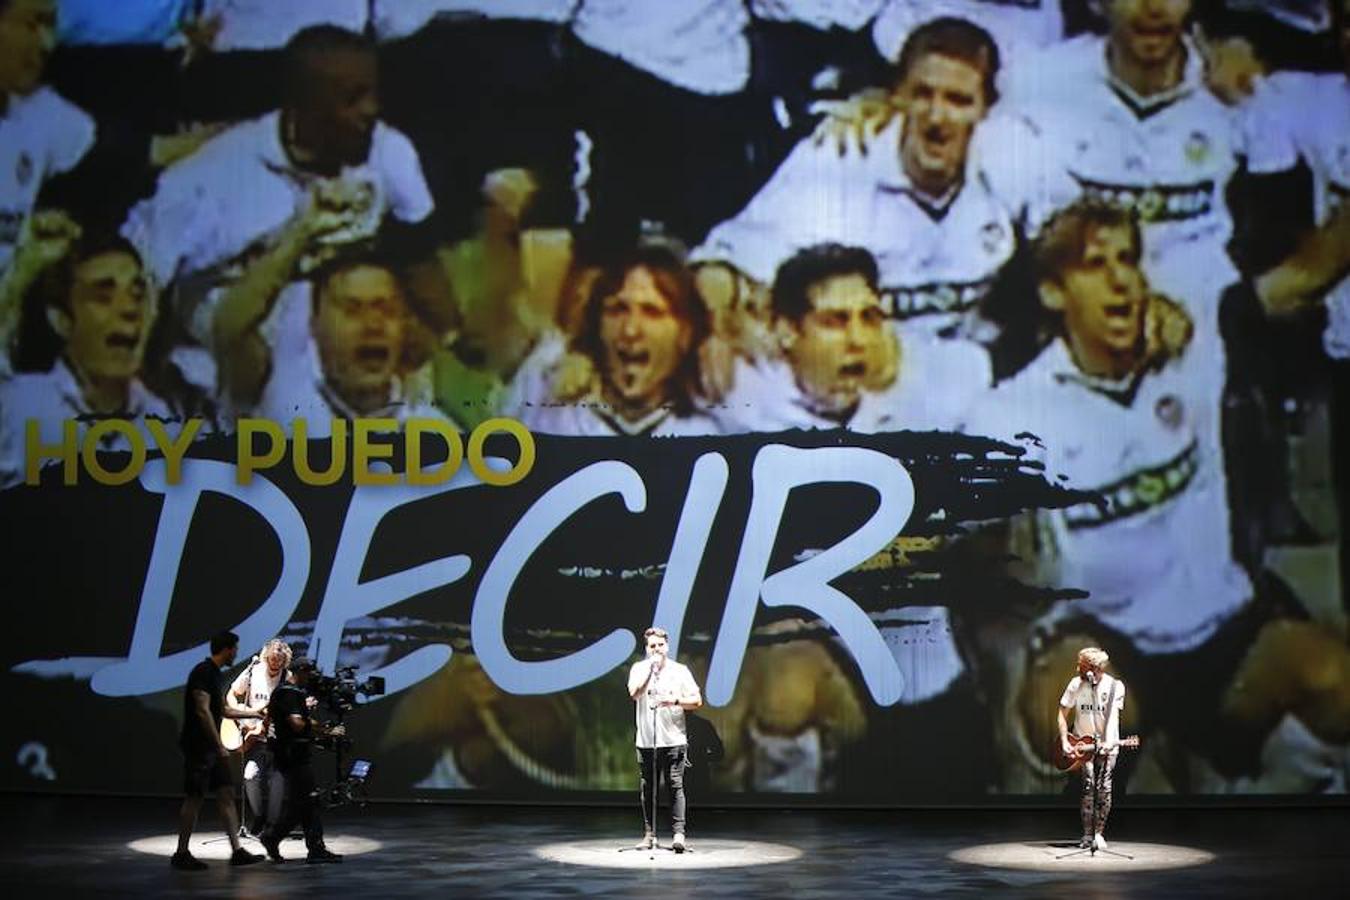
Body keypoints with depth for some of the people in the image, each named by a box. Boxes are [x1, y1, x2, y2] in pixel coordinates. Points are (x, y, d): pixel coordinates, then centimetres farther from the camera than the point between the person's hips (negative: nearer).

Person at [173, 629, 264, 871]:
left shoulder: (214, 673, 15)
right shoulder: (203, 672, -14)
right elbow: (203, 711, -21)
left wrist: (255, 712, 32)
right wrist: (219, 746, -21)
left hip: (211, 748, 10)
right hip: (198, 746, -10)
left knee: (227, 794, 6)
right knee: (194, 798, -4)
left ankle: (236, 851, 6)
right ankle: (181, 854, 5)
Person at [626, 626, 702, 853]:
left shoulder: (680, 670, 5)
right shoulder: (639, 669, 6)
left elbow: (697, 701, 4)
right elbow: (634, 693, -12)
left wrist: (675, 700, -12)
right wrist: (651, 669, -12)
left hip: (673, 740, -1)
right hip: (646, 740, 1)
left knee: (675, 786, -7)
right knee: (647, 789, 5)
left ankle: (678, 834, -8)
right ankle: (649, 834, 12)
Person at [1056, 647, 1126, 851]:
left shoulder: (1115, 686, -8)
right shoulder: (1076, 684, -3)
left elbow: (1113, 716, -16)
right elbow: (1063, 713, 2)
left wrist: (1109, 743, -29)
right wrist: (1064, 742, -6)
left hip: (1107, 744, 0)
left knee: (1104, 788, -7)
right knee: (1088, 785, -10)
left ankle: (1099, 834, 5)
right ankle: (1087, 835, -3)